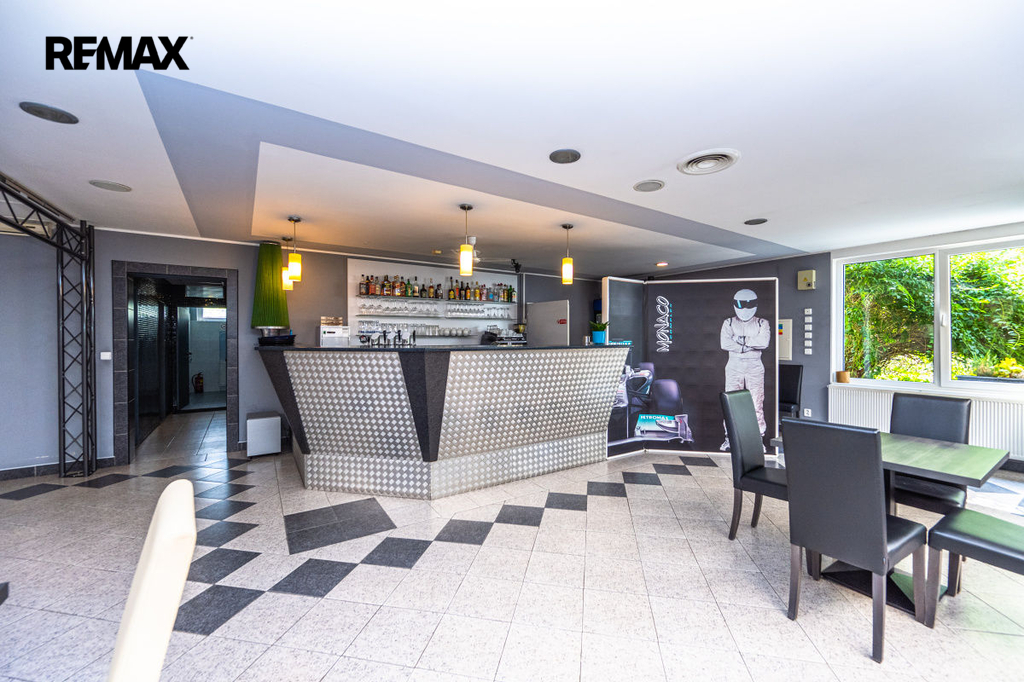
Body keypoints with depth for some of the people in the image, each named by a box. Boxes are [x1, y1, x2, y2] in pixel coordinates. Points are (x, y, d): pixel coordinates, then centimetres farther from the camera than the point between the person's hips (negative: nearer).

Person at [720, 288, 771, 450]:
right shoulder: (729, 323, 8)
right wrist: (749, 346, -10)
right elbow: (725, 344, -9)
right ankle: (729, 437, 10)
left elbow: (764, 342, -13)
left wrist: (741, 340, -10)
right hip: (734, 366, 1)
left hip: (754, 367, 0)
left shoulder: (762, 323, 7)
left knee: (757, 403, -2)